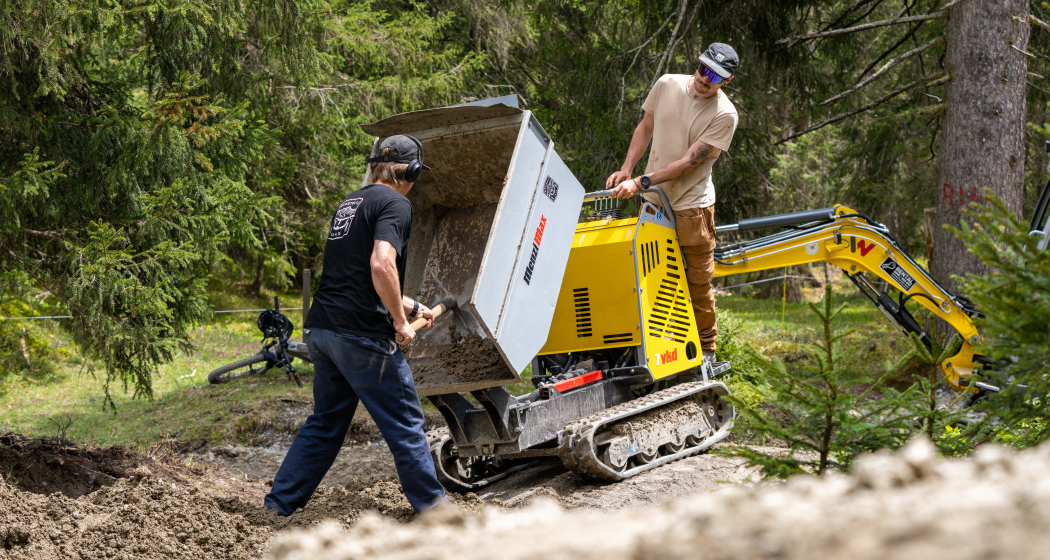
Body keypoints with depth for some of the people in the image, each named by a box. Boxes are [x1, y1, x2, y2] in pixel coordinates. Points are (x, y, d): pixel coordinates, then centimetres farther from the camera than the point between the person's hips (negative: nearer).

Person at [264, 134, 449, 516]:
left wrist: (408, 305, 35)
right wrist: (400, 321, -12)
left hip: (322, 328, 8)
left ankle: (280, 503, 17)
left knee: (325, 422, 17)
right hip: (362, 334, -8)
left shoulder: (350, 203, 20)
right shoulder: (395, 204, -8)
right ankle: (430, 503, 12)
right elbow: (381, 266, -23)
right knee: (404, 422, 4)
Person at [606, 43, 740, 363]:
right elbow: (645, 128, 14)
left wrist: (640, 182, -24)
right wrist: (626, 169, 2)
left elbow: (689, 162, -18)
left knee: (698, 281, 3)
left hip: (692, 206, -4)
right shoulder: (667, 85, 0)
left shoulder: (724, 115, -13)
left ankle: (706, 349, 17)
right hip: (653, 202, 4)